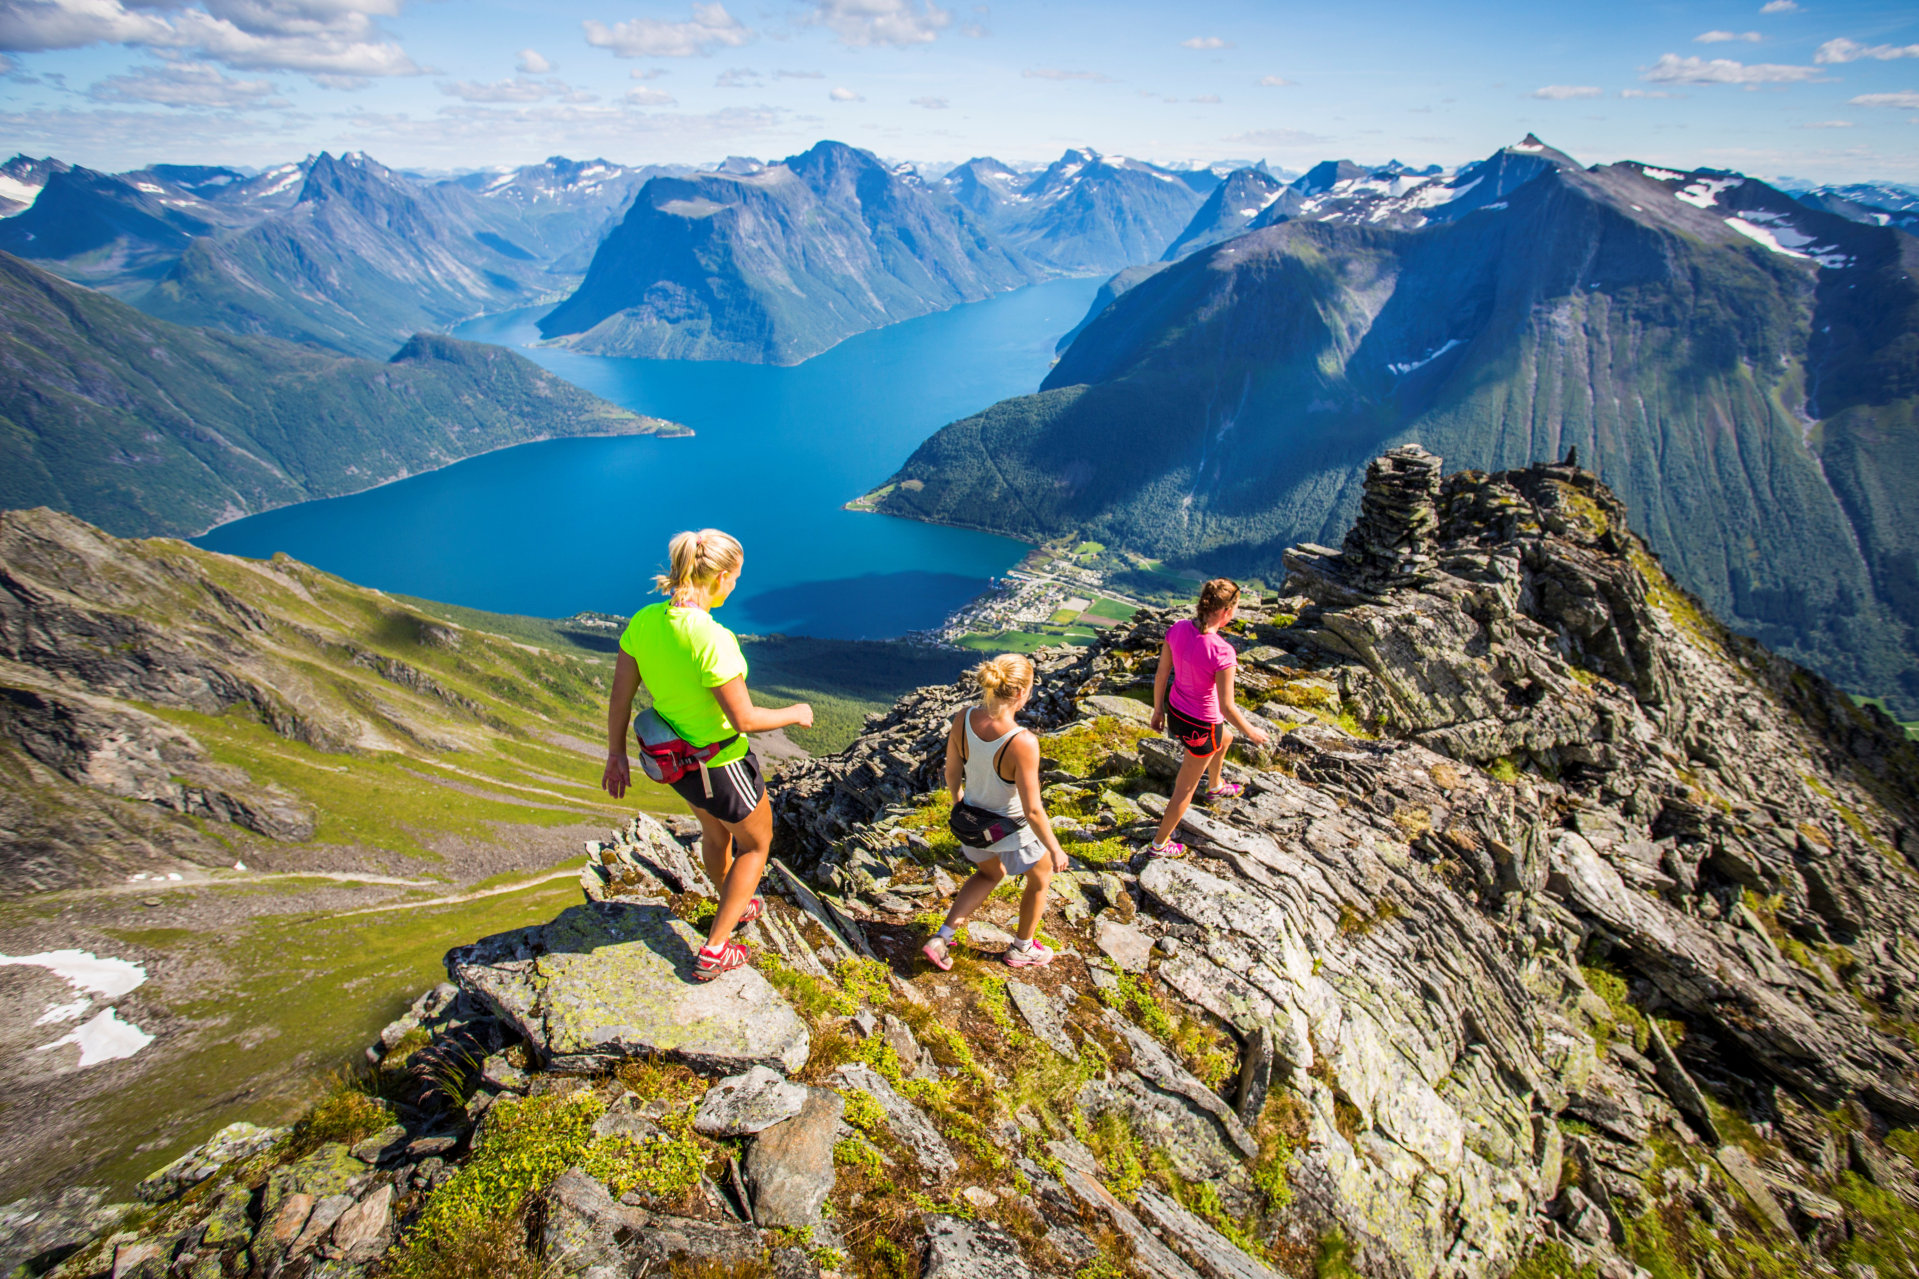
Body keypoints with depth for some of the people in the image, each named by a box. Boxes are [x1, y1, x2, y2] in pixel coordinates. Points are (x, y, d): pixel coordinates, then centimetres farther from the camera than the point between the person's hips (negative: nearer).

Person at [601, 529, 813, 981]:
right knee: (757, 841, 21)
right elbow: (743, 719, -26)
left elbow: (620, 696, -2)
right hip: (719, 766, -7)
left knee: (716, 831, 33)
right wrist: (794, 714, -8)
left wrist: (616, 754, 11)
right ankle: (713, 951, 24)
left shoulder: (644, 620, -11)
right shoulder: (712, 639, -33)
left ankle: (736, 906, 59)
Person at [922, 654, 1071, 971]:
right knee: (1041, 876, 28)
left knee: (990, 874, 36)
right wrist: (1055, 850, -10)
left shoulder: (963, 719, -20)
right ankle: (1022, 948, 47)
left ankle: (941, 938, 30)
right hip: (1013, 831, -5)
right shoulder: (1022, 743, -36)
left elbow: (952, 773, -4)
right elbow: (1032, 810, -27)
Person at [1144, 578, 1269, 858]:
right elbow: (1226, 707, -23)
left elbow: (1161, 675, -3)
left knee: (1225, 739, 37)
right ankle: (1159, 844, 34)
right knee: (1185, 788, 16)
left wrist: (1158, 709, 13)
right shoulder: (1222, 652, -33)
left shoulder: (1178, 629, -15)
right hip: (1201, 726, -7)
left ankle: (1215, 787, 65)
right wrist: (1251, 732, -5)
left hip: (1175, 711, 7)